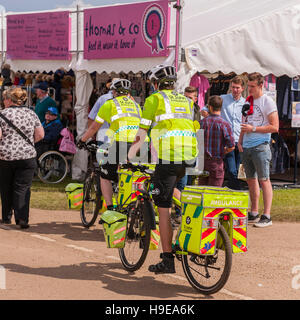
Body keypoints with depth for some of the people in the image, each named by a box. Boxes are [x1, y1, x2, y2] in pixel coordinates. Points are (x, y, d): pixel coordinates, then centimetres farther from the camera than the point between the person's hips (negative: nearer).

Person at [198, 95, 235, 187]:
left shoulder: (202, 122, -2)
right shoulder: (224, 124, -10)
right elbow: (231, 146, -12)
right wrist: (222, 153, 6)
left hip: (202, 160, 3)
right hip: (216, 162, -3)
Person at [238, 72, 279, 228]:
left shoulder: (268, 102, -6)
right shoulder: (248, 101, 15)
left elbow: (275, 127, -11)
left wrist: (253, 129, -13)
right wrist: (240, 141, 12)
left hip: (260, 146, -7)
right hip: (246, 147, 7)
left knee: (264, 180, -7)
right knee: (251, 180, 11)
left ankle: (266, 216, -7)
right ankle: (254, 213, 20)